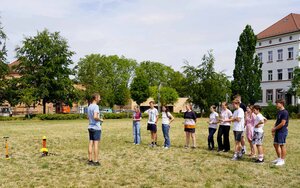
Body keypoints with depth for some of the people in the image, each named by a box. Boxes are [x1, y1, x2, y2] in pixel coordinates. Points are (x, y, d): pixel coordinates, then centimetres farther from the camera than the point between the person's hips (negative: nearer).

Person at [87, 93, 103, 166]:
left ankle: (90, 160, 13)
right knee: (96, 144, -4)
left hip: (90, 127, 8)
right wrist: (100, 119, -9)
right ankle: (96, 161, -1)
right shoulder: (96, 106, -14)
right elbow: (95, 117, -27)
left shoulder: (89, 107, 13)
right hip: (96, 127, -8)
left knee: (91, 143, 9)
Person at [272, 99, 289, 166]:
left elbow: (282, 123, -19)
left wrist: (275, 128, -11)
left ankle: (282, 160, 5)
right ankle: (279, 158, 26)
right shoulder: (279, 112, 14)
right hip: (278, 131, 9)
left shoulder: (285, 112, -15)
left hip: (282, 131, -9)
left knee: (282, 145, -2)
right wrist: (274, 129, 8)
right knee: (276, 145, 14)